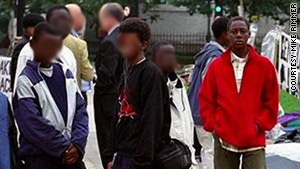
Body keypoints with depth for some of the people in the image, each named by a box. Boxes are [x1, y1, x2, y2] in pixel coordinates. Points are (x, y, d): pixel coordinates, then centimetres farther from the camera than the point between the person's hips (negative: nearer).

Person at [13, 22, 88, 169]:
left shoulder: (65, 73, 12)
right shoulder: (26, 80, -7)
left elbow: (80, 110, 9)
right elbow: (33, 123, -14)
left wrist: (78, 143, -5)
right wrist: (63, 147, -12)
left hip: (72, 155, 5)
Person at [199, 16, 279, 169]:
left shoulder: (265, 65, 2)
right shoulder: (217, 66, 5)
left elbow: (272, 102, 6)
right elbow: (206, 99, 9)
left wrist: (260, 125, -3)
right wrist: (212, 125, 0)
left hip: (254, 140, -1)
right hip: (225, 139, 2)